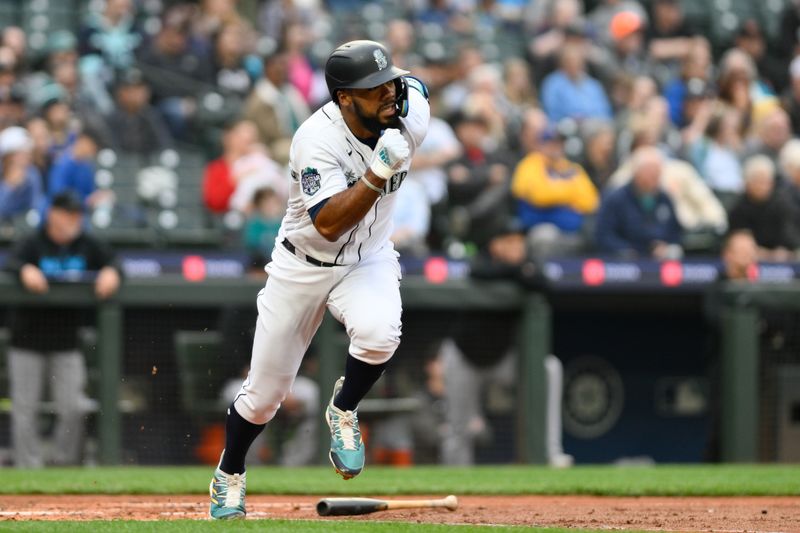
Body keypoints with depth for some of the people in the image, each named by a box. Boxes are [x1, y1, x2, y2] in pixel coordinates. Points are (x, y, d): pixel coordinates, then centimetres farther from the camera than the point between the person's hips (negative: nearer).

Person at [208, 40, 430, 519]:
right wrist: (377, 174, -45)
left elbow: (415, 84, 9)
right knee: (265, 392, 6)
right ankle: (229, 477, 36)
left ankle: (344, 411, 0)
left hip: (370, 259, 3)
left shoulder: (411, 114, -16)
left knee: (380, 333, -32)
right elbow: (329, 224, -37)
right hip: (303, 266, -3)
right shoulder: (318, 139, -29)